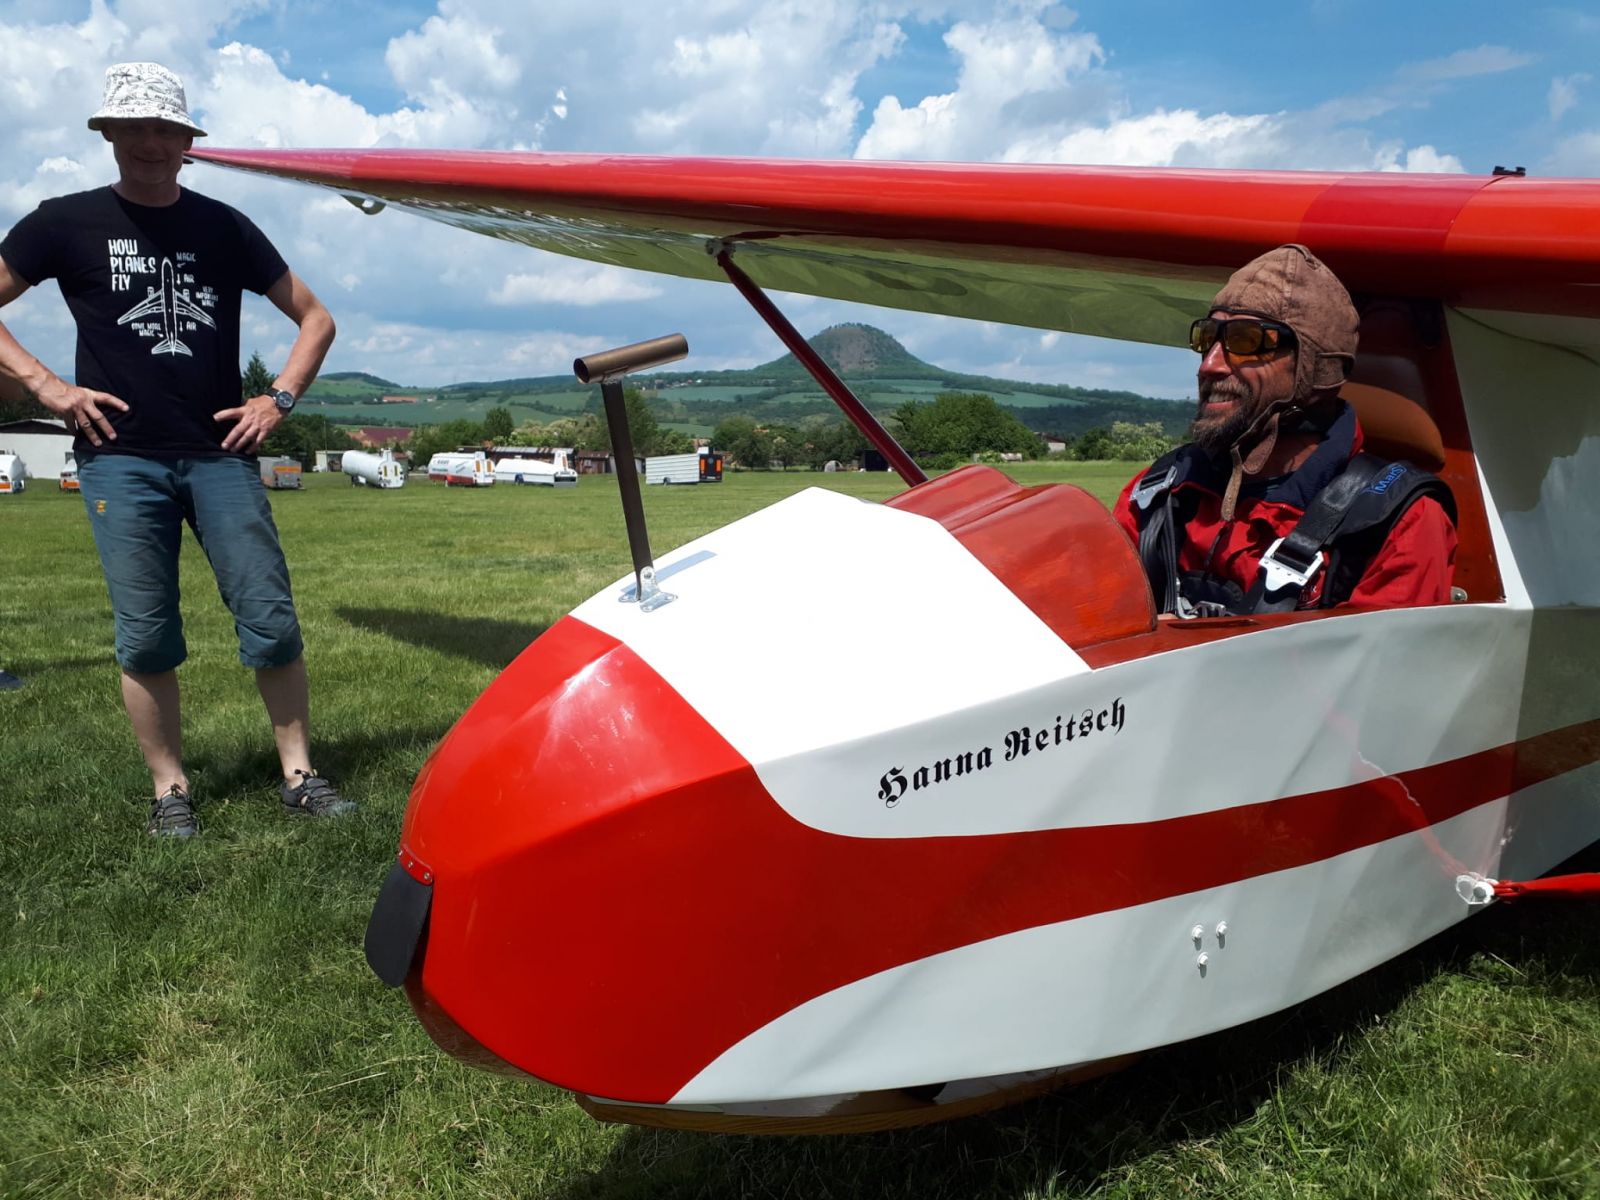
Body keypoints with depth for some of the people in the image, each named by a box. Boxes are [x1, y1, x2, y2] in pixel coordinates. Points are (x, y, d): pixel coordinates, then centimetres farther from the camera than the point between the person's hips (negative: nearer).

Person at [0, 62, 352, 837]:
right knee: (146, 638, 0)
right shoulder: (68, 223, 6)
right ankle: (170, 790, 11)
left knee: (271, 621, -4)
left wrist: (279, 398, 3)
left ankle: (299, 774, 5)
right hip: (121, 459, -1)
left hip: (221, 454, 1)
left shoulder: (223, 227, 10)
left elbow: (315, 318, 15)